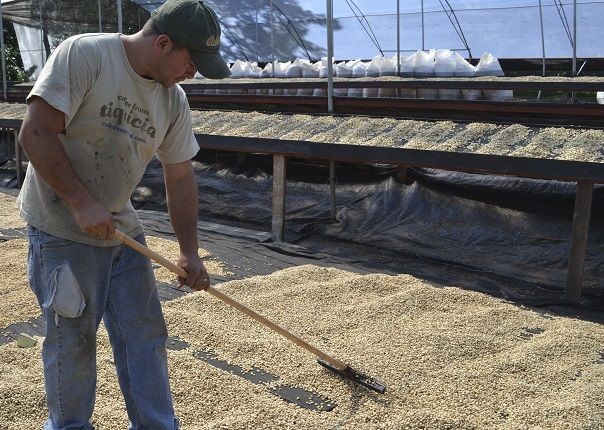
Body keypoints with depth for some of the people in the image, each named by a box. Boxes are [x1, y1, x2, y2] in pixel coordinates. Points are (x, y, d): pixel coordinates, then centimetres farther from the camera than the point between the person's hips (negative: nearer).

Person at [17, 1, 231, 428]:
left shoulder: (174, 100, 1)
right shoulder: (83, 54, -17)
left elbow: (180, 177, 6)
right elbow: (36, 134, -21)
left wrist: (189, 252, 5)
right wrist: (82, 203, -23)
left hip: (122, 229, 6)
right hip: (63, 230, -5)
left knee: (145, 333, 7)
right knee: (72, 337, 5)